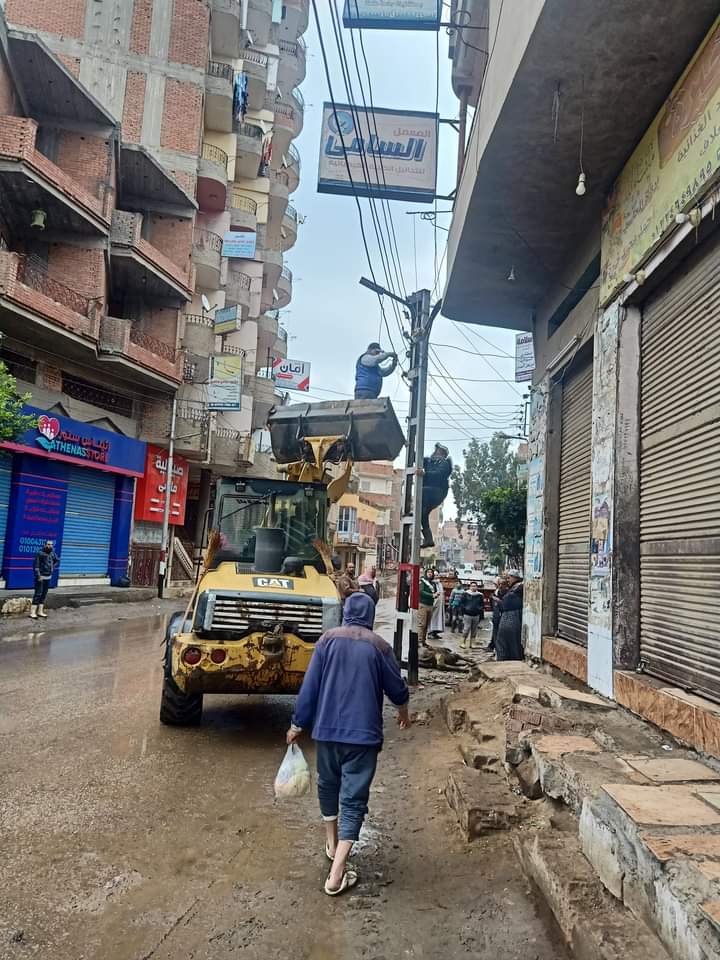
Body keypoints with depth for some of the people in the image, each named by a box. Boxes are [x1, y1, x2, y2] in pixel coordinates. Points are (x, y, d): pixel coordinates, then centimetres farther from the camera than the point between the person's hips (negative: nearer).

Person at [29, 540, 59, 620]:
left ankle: (40, 611, 18)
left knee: (44, 594, 10)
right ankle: (32, 613, -5)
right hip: (41, 577, -7)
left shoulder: (52, 553, 5)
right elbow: (36, 565, -16)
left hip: (48, 577, 7)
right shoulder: (40, 553, -14)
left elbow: (57, 560, 25)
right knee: (38, 594, -8)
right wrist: (38, 576, -20)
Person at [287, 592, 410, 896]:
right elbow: (396, 688, 4)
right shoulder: (379, 646, -4)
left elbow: (310, 685, -3)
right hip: (363, 733, -2)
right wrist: (403, 711, 25)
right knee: (354, 799, 2)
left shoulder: (328, 639, -2)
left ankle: (332, 844, 39)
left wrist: (298, 724, 6)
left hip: (327, 729, 2)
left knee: (328, 785, 24)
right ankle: (337, 873, -3)